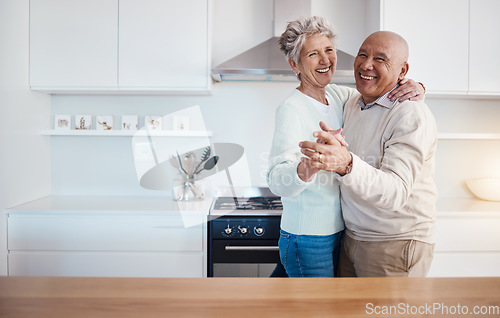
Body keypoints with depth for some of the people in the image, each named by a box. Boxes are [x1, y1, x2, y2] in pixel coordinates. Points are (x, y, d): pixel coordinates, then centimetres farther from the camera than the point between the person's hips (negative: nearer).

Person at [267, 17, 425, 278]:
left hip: (339, 231, 7)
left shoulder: (337, 95, 3)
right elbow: (277, 181, -29)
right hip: (308, 239, -7)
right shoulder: (291, 109, -18)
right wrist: (309, 167, -51)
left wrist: (415, 89, -10)